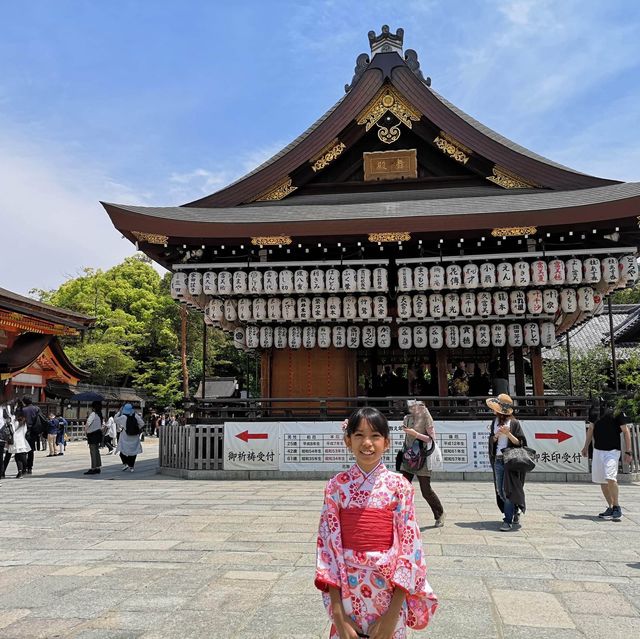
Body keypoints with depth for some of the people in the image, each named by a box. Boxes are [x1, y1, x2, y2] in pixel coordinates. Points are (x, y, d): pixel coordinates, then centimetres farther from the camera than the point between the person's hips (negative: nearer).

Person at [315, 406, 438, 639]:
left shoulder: (398, 486, -8)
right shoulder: (337, 486, -5)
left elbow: (410, 547, -9)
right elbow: (327, 544, -5)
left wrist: (392, 615, -12)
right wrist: (337, 614, -10)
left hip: (389, 591, -1)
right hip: (347, 592, 1)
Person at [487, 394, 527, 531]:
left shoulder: (514, 423, -7)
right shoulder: (495, 421, 9)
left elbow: (520, 443, -8)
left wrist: (508, 434, -21)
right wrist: (496, 435, -9)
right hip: (497, 460, 6)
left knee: (508, 490, -7)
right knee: (500, 491, 11)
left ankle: (508, 521, 0)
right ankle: (515, 510, 34)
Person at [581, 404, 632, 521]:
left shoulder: (617, 413, -12)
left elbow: (626, 431, -6)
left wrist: (628, 452, -9)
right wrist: (586, 446, 21)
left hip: (612, 451, -6)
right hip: (597, 450, 6)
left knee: (610, 478, -21)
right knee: (602, 481, 8)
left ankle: (617, 507, -6)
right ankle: (610, 508, 20)